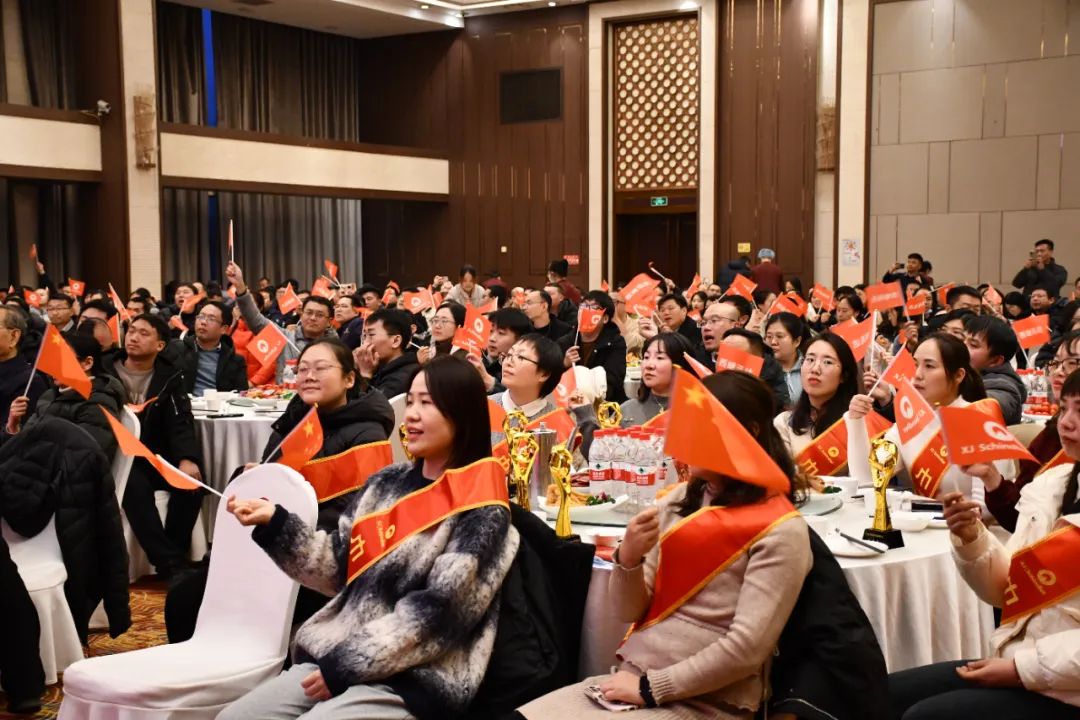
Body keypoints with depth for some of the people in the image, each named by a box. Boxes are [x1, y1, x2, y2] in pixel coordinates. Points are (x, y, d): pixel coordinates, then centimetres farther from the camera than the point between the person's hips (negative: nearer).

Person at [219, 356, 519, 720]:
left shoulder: (482, 510, -10)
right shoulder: (387, 482, 9)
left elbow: (438, 612, -16)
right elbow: (338, 569, 9)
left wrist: (347, 667, -15)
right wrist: (274, 522, -4)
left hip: (414, 681, -6)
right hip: (335, 655, 6)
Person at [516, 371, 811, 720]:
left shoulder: (781, 530, -10)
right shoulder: (679, 499, 7)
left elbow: (746, 648, -16)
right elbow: (628, 612, 8)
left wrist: (650, 688, -12)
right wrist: (629, 559, -12)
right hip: (630, 678, 6)